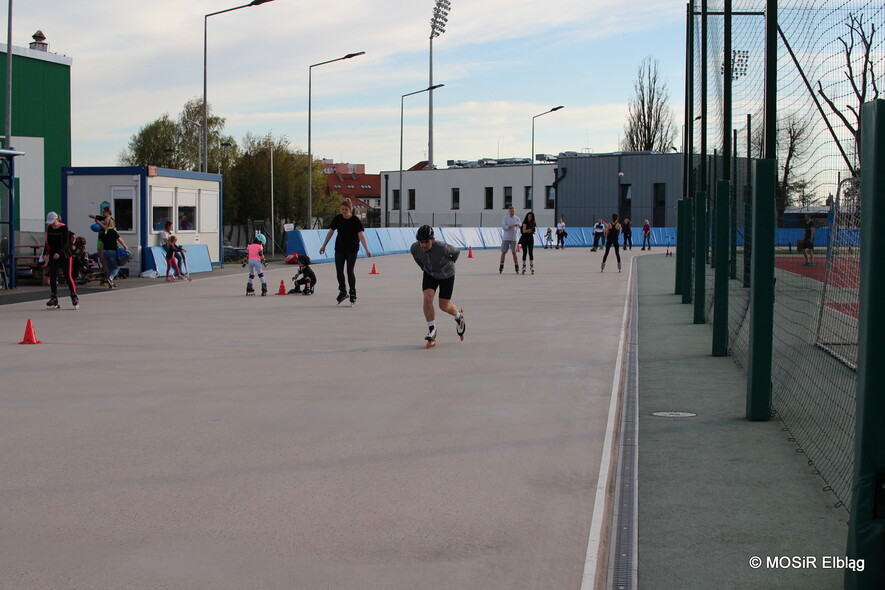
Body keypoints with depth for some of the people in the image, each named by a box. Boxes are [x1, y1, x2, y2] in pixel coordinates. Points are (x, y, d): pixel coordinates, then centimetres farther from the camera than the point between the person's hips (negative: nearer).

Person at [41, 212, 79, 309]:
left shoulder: (64, 228, -10)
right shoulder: (49, 228, 7)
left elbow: (66, 243, -16)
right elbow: (47, 242, 15)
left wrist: (58, 253, -28)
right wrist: (45, 254, 6)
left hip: (64, 255, -5)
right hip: (53, 256, 5)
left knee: (68, 277, -5)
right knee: (52, 277, 1)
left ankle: (74, 297, 6)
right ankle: (54, 299, 5)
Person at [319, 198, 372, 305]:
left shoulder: (355, 220, -16)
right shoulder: (337, 218, -6)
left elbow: (361, 235, -24)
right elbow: (330, 232, 5)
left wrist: (367, 250, -33)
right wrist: (324, 246, 9)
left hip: (352, 249, -3)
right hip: (339, 249, 3)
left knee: (350, 271, -5)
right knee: (339, 271, 2)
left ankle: (353, 293, 10)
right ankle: (343, 292, 20)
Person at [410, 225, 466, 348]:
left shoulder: (442, 248, -37)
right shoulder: (414, 248, -25)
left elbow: (457, 252, -13)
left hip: (446, 275, -3)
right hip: (430, 274, 3)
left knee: (444, 306, 1)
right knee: (427, 299, -18)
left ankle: (459, 315, 37)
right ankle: (432, 330, -3)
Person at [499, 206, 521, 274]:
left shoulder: (517, 219, 4)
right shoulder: (505, 218, -3)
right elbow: (503, 227, -13)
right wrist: (512, 226, -23)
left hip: (513, 238, 1)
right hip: (505, 238, -1)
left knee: (514, 253, 1)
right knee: (503, 252, 1)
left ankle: (517, 268, 7)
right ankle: (501, 268, 8)